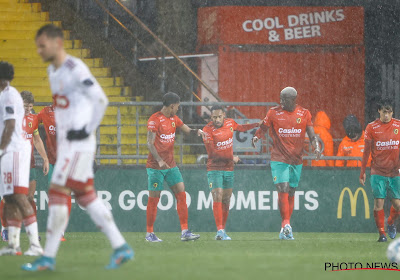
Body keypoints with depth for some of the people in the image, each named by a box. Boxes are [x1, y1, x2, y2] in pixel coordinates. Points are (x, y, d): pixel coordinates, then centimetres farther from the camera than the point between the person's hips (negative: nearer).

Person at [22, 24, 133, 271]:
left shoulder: (75, 69, -14)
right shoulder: (53, 71, 15)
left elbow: (101, 100, -16)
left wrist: (88, 130, -15)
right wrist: (63, 132, 15)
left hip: (79, 142, -10)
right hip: (65, 142, 10)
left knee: (58, 194, -10)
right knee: (86, 197, 10)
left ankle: (48, 257, -7)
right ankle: (121, 247, 13)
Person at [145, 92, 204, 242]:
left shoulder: (174, 119, 11)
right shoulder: (154, 120, -12)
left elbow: (187, 130, 19)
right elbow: (150, 143, -16)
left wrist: (197, 131, -4)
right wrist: (159, 160, -27)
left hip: (171, 165, 7)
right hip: (155, 166, -7)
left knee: (181, 195, -1)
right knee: (154, 199, -2)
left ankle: (185, 231, -1)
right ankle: (149, 233, 9)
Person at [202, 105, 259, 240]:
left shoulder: (230, 123, 3)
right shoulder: (208, 130, -15)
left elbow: (241, 128, 28)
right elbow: (212, 153, -17)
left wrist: (257, 124, 21)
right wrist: (231, 158, -14)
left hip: (229, 168, 6)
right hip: (215, 168, -6)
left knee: (226, 200, 7)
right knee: (217, 197, -17)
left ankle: (222, 231, 15)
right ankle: (220, 230, -20)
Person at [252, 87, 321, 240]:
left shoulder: (304, 114, 4)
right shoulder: (274, 112, 0)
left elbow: (311, 134, 4)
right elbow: (263, 127, 1)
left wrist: (316, 146, -14)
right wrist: (256, 136, -20)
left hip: (297, 160, 3)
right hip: (279, 158, -3)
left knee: (291, 193, 8)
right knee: (283, 190, -16)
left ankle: (285, 229, 15)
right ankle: (286, 224, -15)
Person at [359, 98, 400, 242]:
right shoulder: (371, 127, -2)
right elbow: (366, 151, 4)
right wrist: (362, 172, 5)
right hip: (377, 171, -1)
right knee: (378, 202, -8)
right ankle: (381, 233, 3)